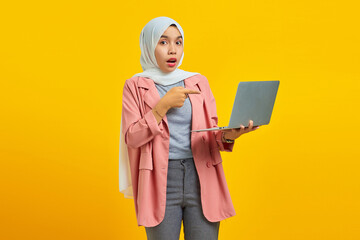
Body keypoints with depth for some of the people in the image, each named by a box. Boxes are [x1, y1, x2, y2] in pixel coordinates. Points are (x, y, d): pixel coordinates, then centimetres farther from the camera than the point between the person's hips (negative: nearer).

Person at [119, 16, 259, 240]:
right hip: (161, 181, -2)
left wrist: (227, 135, -11)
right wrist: (164, 105, -11)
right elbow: (132, 138, -4)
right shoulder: (136, 85, 7)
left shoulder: (199, 82, 13)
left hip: (202, 178, 2)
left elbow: (212, 136, 11)